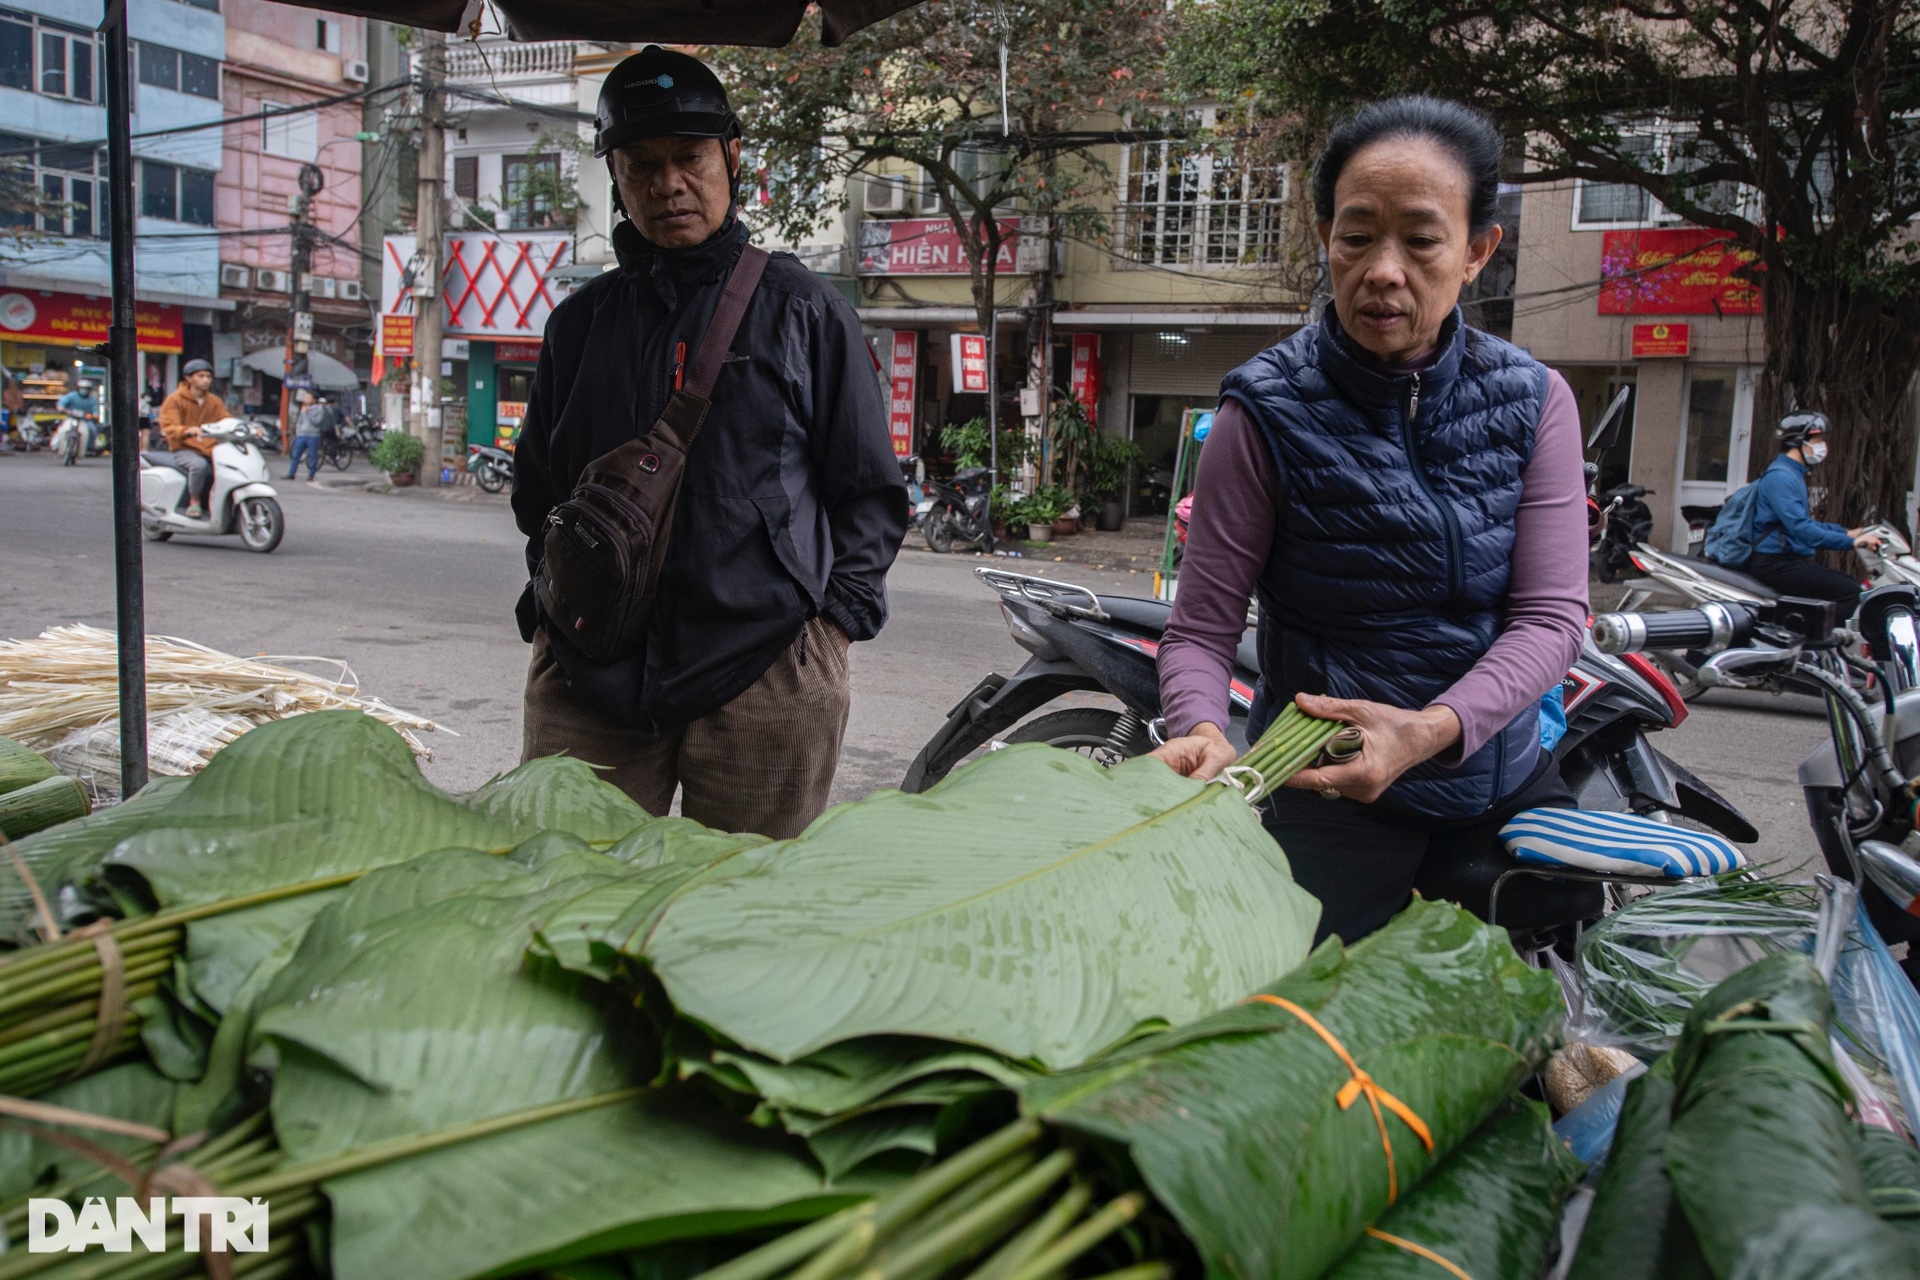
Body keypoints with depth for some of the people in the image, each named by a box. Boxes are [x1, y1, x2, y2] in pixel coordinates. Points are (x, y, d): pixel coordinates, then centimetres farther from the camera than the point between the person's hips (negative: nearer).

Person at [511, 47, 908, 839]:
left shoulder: (801, 311, 7)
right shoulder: (580, 322, 15)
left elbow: (871, 492, 7)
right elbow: (535, 490, 23)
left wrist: (833, 620, -4)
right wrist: (549, 616, 10)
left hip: (765, 675, -2)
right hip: (588, 682, 3)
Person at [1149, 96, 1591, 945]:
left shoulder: (1532, 400, -2)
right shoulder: (1267, 414, -12)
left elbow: (1552, 614, -10)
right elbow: (1201, 627, -13)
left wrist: (1432, 731, -28)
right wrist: (1203, 733, -36)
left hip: (1501, 781, 4)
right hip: (1330, 794, -3)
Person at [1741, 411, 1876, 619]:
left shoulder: (1793, 475, 19)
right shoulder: (1779, 477, -16)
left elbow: (1805, 522, 28)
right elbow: (1801, 528, -26)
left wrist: (1846, 532, 17)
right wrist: (1851, 542, -26)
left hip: (1792, 559, 11)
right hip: (1775, 563, -11)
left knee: (1856, 587, 7)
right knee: (1849, 592, -19)